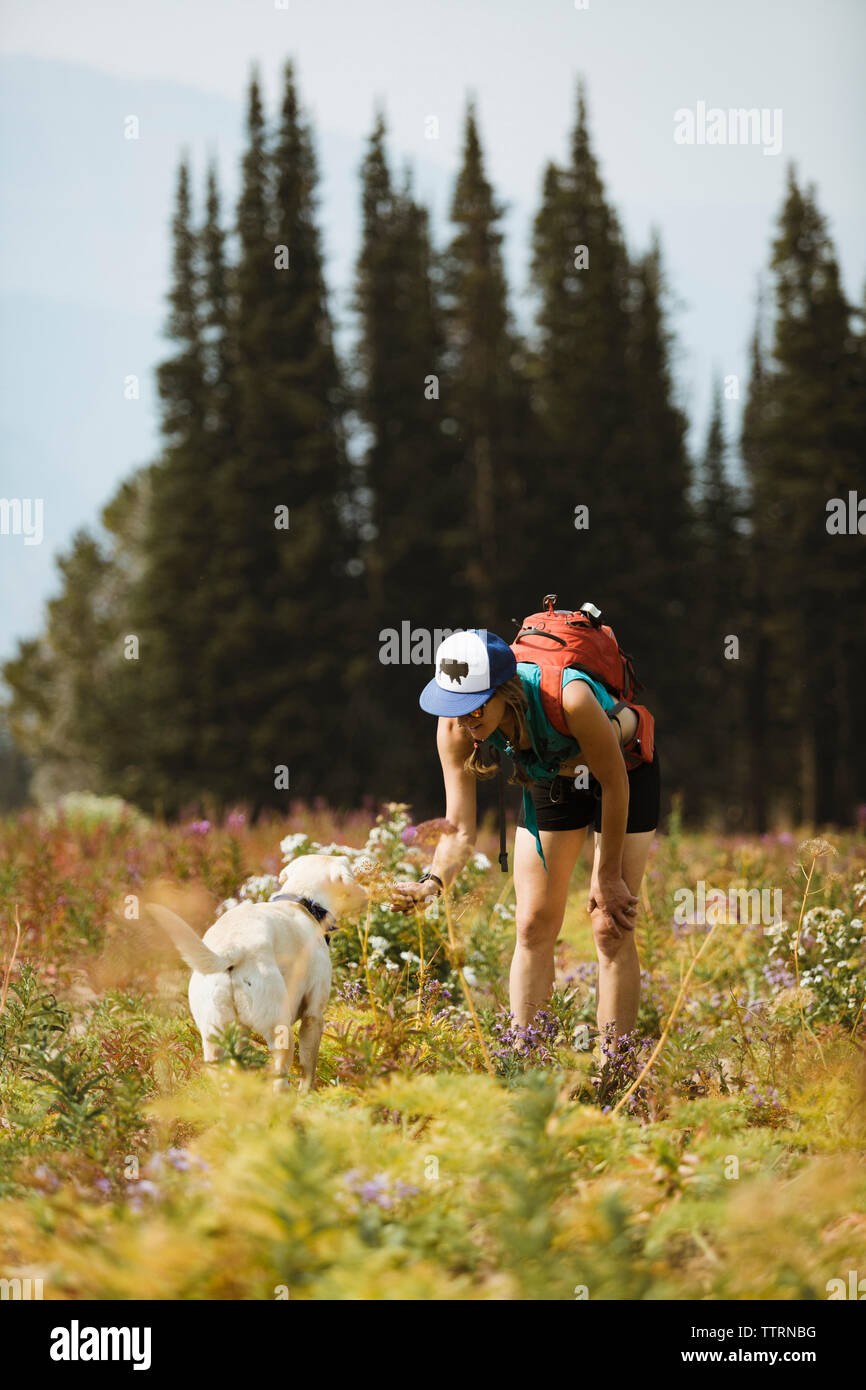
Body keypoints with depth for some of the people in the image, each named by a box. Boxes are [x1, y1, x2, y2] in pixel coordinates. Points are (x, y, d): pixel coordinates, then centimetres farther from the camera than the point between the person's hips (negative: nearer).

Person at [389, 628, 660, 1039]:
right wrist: (432, 884, -45)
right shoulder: (456, 728, -28)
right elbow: (460, 831, -24)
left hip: (626, 772, -4)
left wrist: (608, 878, -17)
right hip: (550, 779, 4)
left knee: (611, 931, -9)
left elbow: (615, 783, -26)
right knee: (533, 926, 0)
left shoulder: (569, 700, -42)